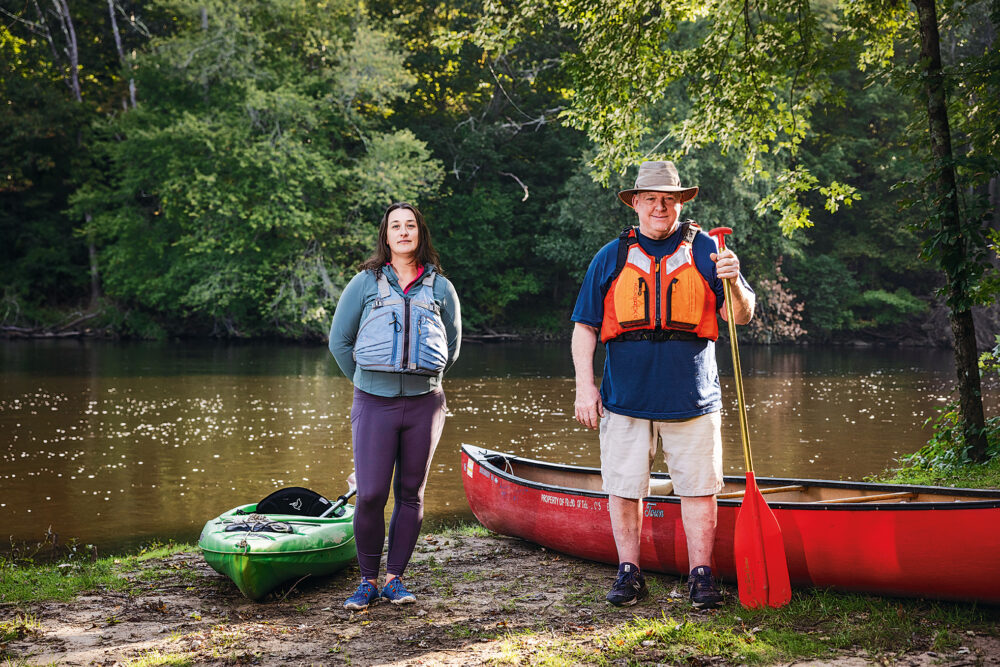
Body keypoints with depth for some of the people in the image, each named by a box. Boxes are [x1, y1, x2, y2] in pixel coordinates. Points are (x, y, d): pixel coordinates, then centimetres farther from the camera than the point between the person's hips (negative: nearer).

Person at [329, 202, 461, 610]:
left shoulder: (440, 288, 8)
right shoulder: (365, 283, 5)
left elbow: (452, 346, 20)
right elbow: (339, 339, 10)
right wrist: (366, 381, 11)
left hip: (424, 404, 2)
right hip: (374, 404, -2)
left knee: (411, 494, 6)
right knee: (370, 495, -6)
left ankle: (394, 578, 15)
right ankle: (368, 580, 7)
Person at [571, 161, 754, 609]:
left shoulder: (705, 251, 5)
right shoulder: (611, 258, 7)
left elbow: (742, 316, 2)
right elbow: (584, 327, 8)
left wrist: (733, 283, -19)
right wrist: (585, 387, -1)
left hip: (691, 397, -1)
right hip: (624, 399, 1)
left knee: (698, 488, 2)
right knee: (624, 488, 5)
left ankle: (701, 576, 13)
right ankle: (629, 572, 19)